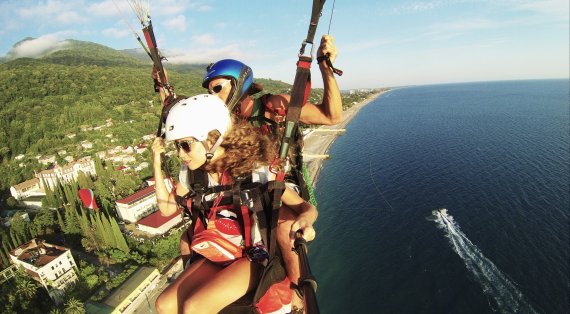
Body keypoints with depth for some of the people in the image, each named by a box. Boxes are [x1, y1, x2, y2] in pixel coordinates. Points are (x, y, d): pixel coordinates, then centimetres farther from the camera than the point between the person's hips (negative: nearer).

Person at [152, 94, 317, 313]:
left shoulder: (256, 170, -23)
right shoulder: (190, 172, -6)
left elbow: (306, 207, -19)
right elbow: (167, 208, 7)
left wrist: (305, 219, -43)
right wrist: (157, 165, -4)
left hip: (255, 256, -5)